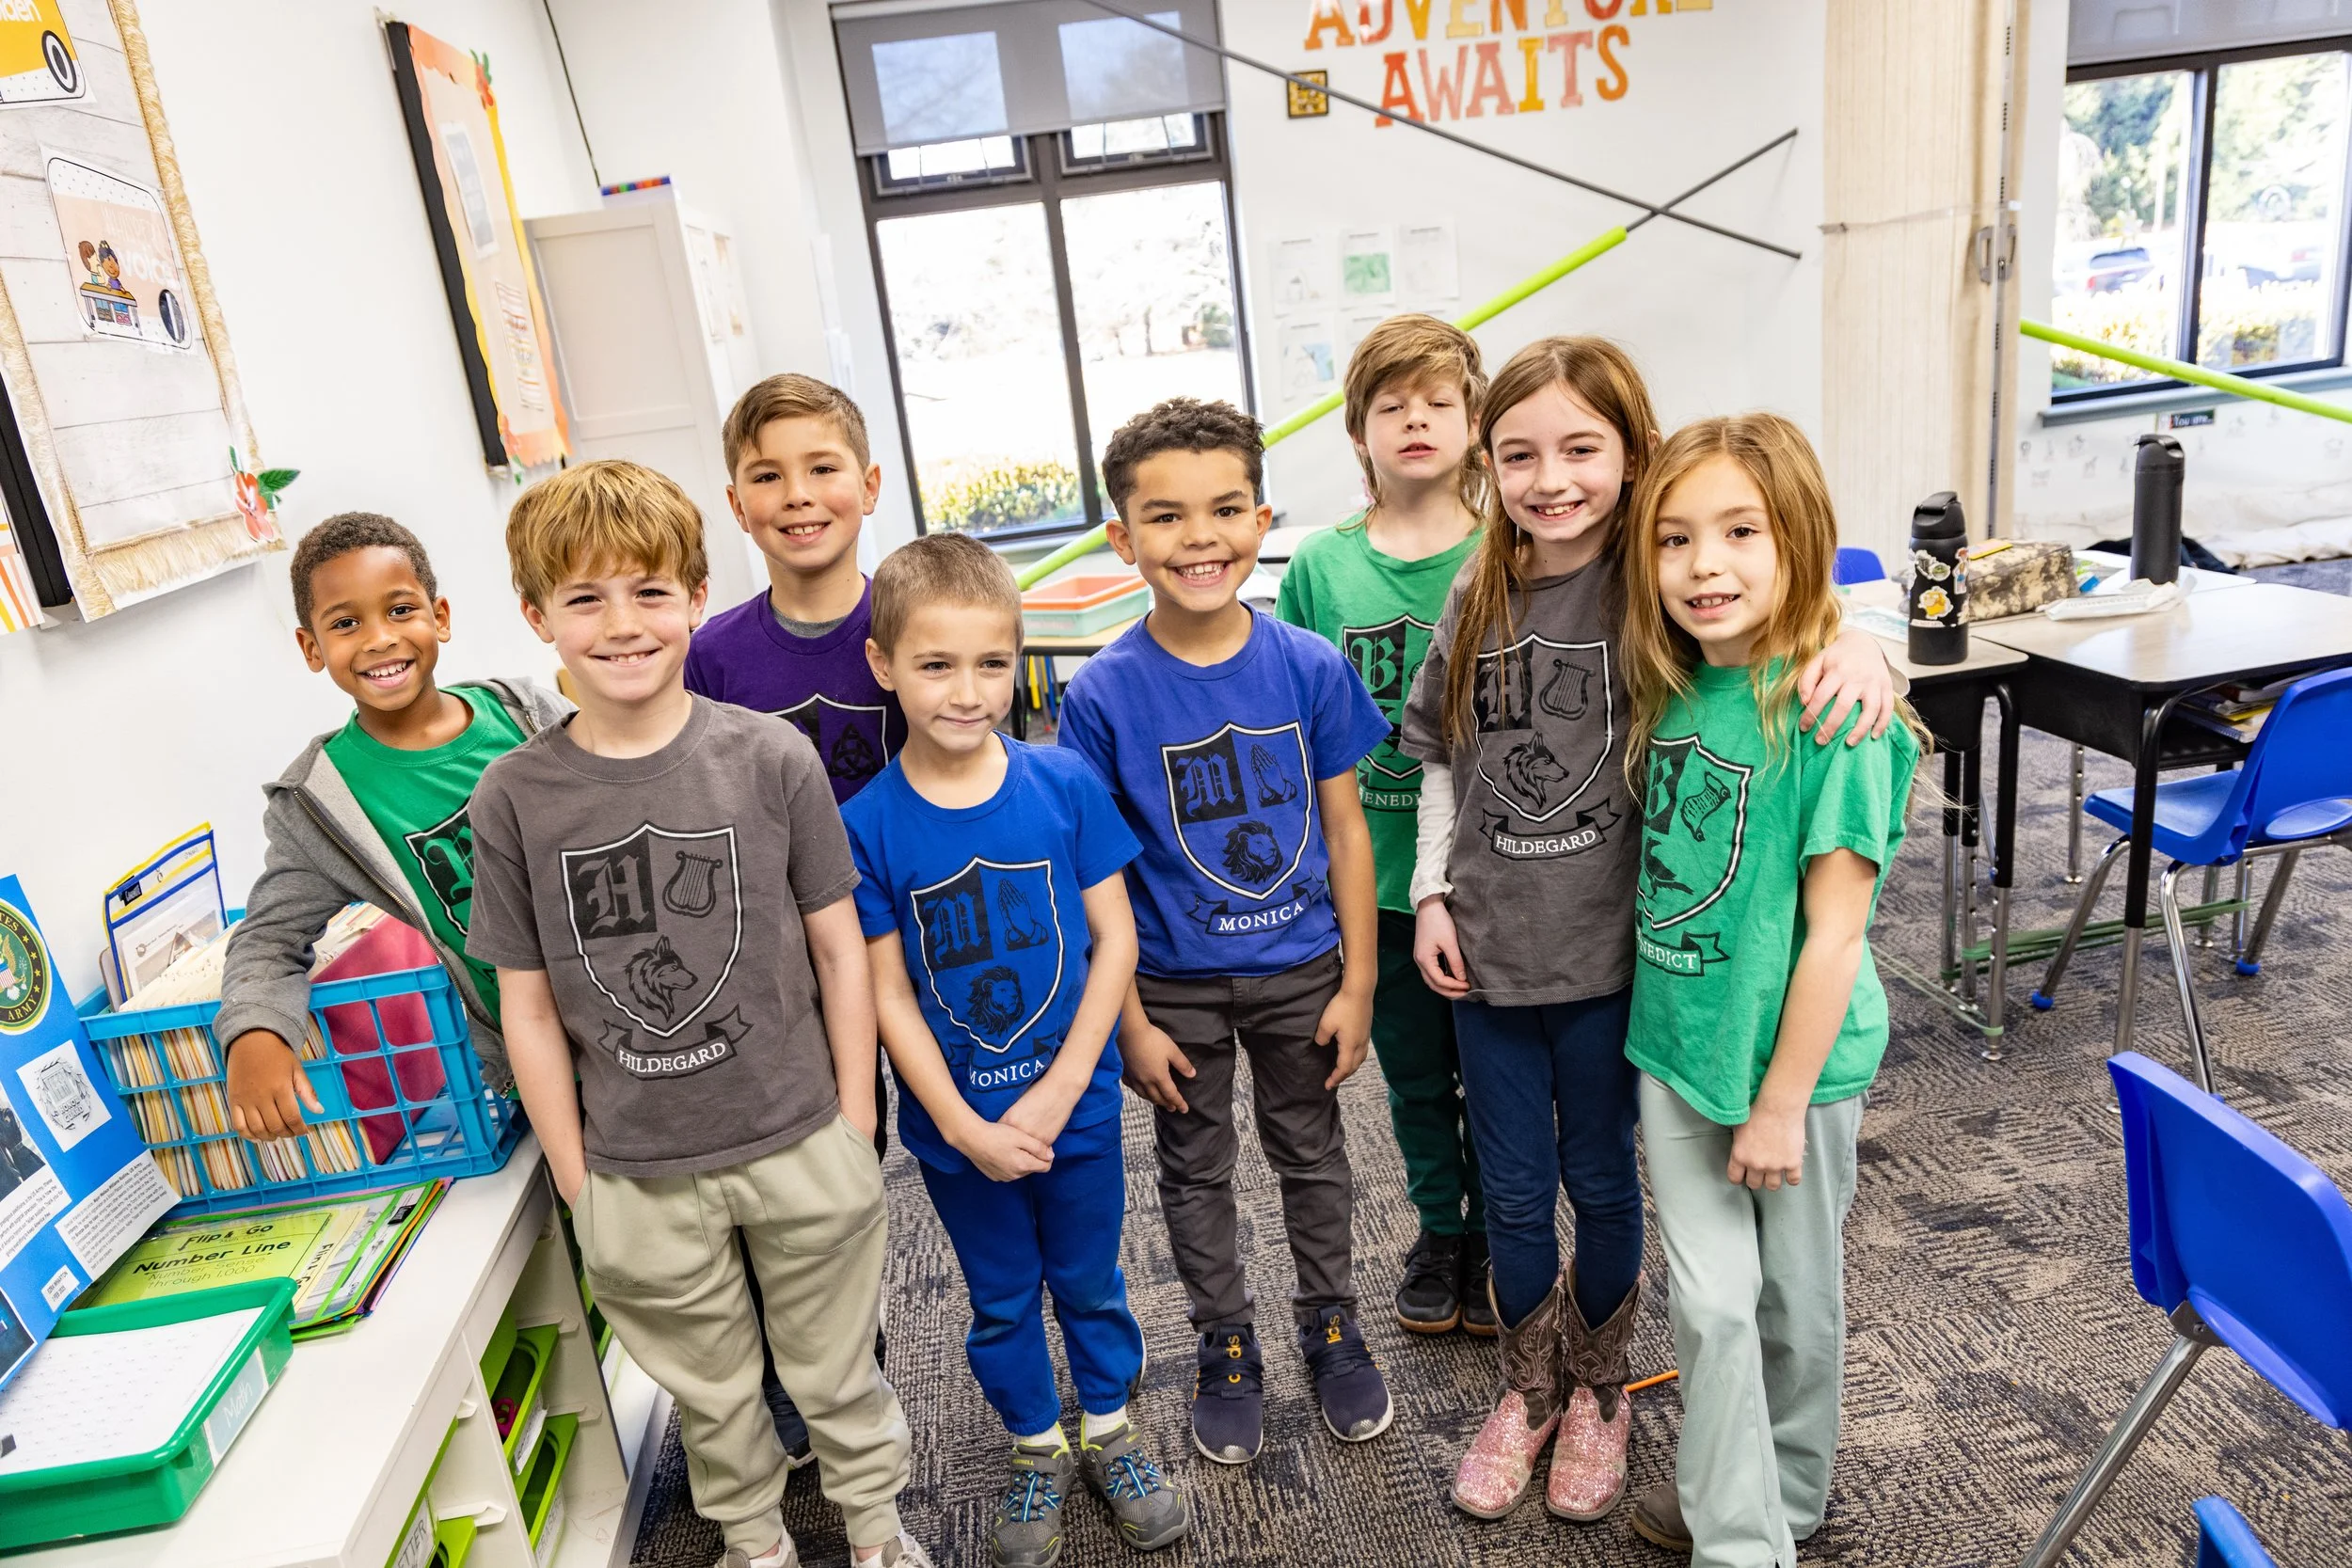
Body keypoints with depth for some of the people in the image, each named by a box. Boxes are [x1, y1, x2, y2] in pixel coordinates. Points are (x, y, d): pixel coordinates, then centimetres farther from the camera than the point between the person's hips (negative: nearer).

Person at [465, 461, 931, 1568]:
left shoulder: (769, 757, -11)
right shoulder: (513, 799, -8)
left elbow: (840, 948, -4)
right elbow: (529, 1009, -2)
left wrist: (854, 1124, -2)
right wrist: (575, 1180, 1)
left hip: (802, 1152, -1)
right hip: (636, 1179, 1)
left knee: (836, 1372, 19)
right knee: (711, 1395, 22)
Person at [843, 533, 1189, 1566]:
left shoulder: (1065, 783, -13)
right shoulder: (868, 825, -14)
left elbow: (1115, 940, -9)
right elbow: (889, 995, -10)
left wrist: (1059, 1089, -15)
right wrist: (964, 1126, -14)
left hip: (1077, 1109, 0)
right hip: (955, 1129, 0)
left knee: (1090, 1283, 21)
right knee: (1001, 1303, 21)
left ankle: (1108, 1433, 46)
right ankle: (1038, 1452, 45)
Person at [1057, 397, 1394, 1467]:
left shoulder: (1309, 666, -12)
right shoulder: (1102, 694, -16)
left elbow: (1345, 830, -5)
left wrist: (1357, 986, -3)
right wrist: (1132, 1020, -8)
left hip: (1300, 973, 1)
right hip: (1175, 986, -1)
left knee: (1312, 1154, 20)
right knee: (1195, 1171, 18)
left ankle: (1331, 1326, 44)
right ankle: (1225, 1348, 41)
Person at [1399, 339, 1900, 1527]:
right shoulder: (1476, 597, 0)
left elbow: (1789, 611, -6)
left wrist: (1858, 646, -29)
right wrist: (1431, 893, 3)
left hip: (1607, 950, -2)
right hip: (1486, 948, 3)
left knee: (1601, 1183, 16)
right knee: (1513, 1194, 15)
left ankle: (1598, 1391, 42)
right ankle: (1529, 1392, 39)